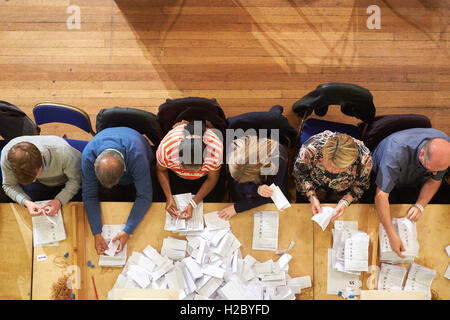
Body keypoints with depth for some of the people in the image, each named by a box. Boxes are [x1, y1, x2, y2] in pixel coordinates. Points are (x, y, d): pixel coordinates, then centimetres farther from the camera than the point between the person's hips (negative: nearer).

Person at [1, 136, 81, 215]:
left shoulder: (63, 153, -43)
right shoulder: (7, 154, -33)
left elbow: (75, 180, -25)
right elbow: (9, 185, -16)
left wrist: (59, 200, -36)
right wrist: (25, 202, -32)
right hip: (40, 183, 2)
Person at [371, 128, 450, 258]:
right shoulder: (397, 151, -45)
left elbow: (435, 180, -10)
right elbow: (381, 195, -45)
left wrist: (420, 206, -28)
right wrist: (392, 236, -47)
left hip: (414, 182, 4)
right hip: (383, 176, -4)